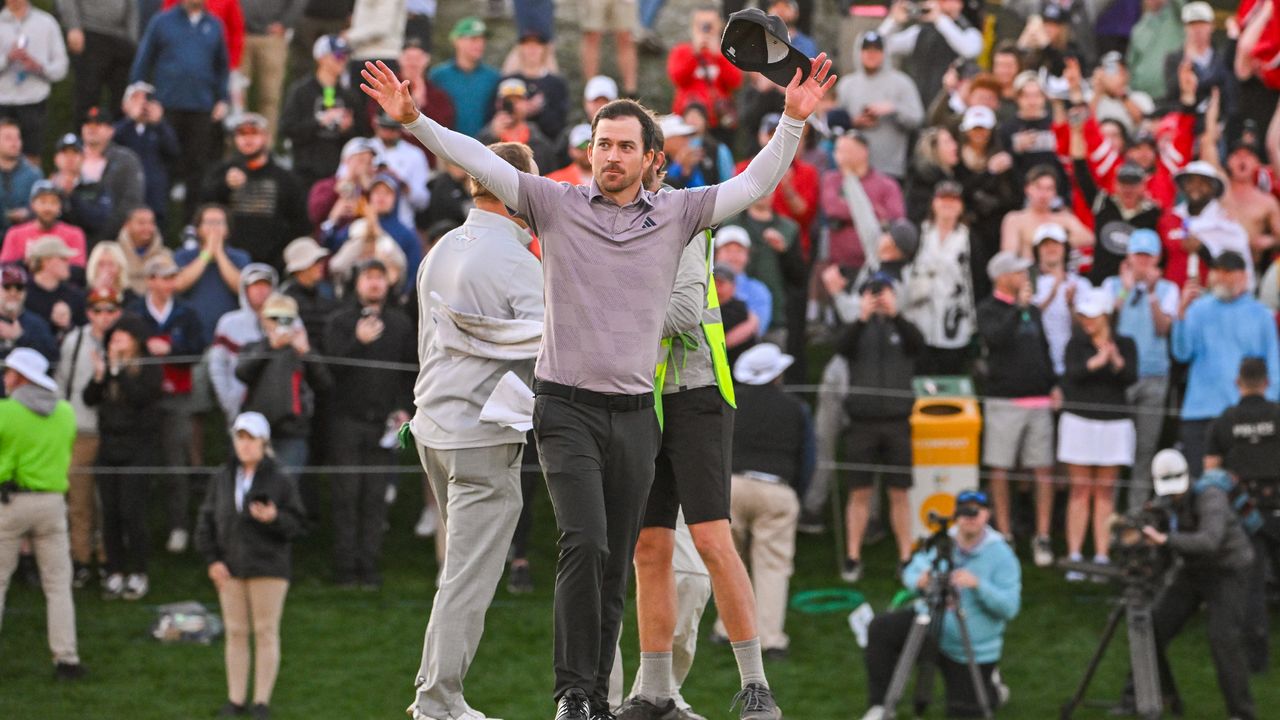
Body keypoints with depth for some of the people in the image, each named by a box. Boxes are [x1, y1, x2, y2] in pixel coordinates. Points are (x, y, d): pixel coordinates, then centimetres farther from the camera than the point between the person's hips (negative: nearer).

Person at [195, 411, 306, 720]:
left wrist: (274, 518, -24)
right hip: (230, 569, 3)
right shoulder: (222, 479, 6)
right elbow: (206, 520, 8)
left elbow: (297, 524, -4)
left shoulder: (281, 480, -4)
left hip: (268, 568, -3)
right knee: (236, 633, 6)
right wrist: (212, 559, -2)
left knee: (266, 632, 0)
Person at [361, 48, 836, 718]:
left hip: (634, 414, 3)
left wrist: (793, 120, -3)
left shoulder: (676, 214, 6)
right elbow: (478, 161, -3)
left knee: (614, 567, 5)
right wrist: (413, 120, -13)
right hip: (567, 409, -3)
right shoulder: (556, 204, 1)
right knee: (585, 544, -20)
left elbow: (755, 184, 7)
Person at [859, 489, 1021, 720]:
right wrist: (919, 580, -20)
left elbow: (1010, 607, -21)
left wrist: (978, 585, -37)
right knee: (881, 629, -23)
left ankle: (990, 684, 37)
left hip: (971, 651, -3)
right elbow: (911, 572, 5)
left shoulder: (1001, 555, -16)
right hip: (930, 622, 3)